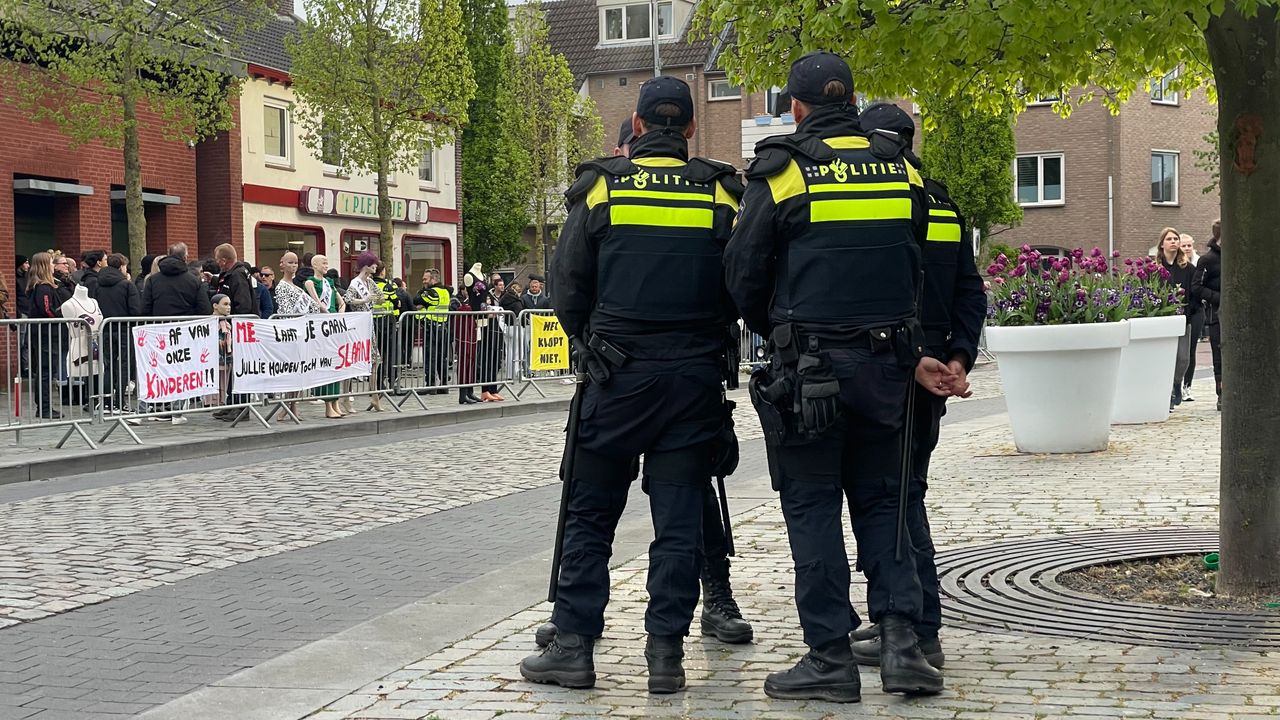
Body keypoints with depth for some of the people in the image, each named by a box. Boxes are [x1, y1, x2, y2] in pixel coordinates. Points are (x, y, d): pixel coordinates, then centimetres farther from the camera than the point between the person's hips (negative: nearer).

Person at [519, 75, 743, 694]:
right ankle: (666, 652, 4)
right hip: (696, 378, 1)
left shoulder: (599, 189, 0)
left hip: (617, 373, -1)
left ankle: (573, 645, 7)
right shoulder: (722, 195, 3)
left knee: (590, 514, 6)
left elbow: (568, 285, 3)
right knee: (679, 520, 5)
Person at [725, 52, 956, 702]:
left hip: (809, 364, -4)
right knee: (880, 500, 14)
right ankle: (900, 639, 4)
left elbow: (744, 273, -1)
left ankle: (830, 658, 5)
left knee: (812, 505, 3)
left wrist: (776, 334, 16)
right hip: (885, 360, 4)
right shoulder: (900, 168, 7)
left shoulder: (782, 172, -6)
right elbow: (911, 270, 13)